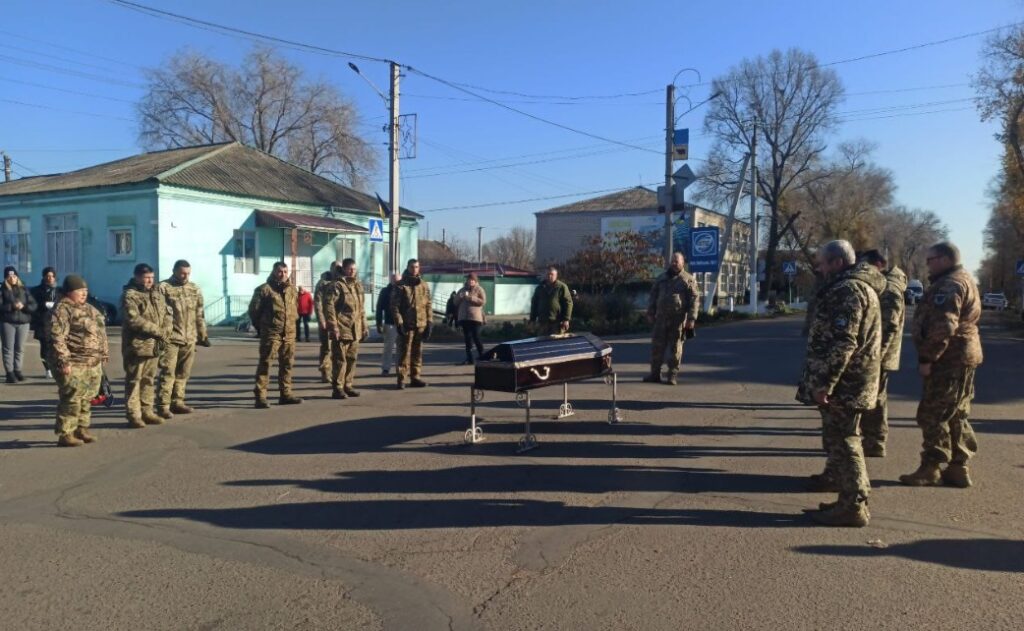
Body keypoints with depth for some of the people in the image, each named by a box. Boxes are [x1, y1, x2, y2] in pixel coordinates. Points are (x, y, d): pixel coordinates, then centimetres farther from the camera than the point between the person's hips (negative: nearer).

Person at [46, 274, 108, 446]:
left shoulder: (88, 308, 17)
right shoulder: (61, 310, -12)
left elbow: (99, 332, 25)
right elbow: (56, 338, -19)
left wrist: (104, 352, 21)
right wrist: (63, 361, -24)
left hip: (93, 363, 9)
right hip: (73, 364, -9)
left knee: (86, 399, 13)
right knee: (72, 399, -9)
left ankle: (81, 429, 23)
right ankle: (64, 434, -3)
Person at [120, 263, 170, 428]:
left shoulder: (157, 293, 15)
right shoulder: (129, 295, -10)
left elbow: (166, 314, 15)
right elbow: (134, 320, -20)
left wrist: (165, 331, -4)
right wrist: (158, 331, -17)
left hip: (154, 345, 7)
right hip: (137, 345, -7)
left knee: (149, 380, 14)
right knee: (134, 380, -2)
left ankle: (147, 411, 22)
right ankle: (133, 414, 3)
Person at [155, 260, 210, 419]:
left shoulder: (195, 289, 14)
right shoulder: (163, 288, -4)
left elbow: (199, 315, 18)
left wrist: (203, 335, 17)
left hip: (189, 340, 6)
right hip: (170, 339, -6)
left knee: (183, 374, 12)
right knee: (168, 373, -7)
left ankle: (177, 402, 21)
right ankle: (163, 406, -4)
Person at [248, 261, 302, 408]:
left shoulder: (292, 290, 12)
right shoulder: (264, 289, -6)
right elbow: (253, 309, -2)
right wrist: (260, 326, 4)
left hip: (289, 334, 6)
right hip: (271, 334, -6)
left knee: (287, 364, 11)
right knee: (265, 364, -5)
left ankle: (286, 394, 20)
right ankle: (260, 397, -4)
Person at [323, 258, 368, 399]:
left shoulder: (358, 285, 15)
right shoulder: (336, 285, -9)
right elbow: (329, 306, -14)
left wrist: (364, 327, 17)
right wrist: (333, 327, -18)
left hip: (355, 330, 8)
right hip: (341, 330, -8)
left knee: (352, 358, 12)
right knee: (340, 359, -5)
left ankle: (347, 386, 23)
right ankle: (337, 389, 1)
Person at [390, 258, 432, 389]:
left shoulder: (424, 286, 12)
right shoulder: (400, 286, -2)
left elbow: (428, 305, 13)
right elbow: (394, 306, -6)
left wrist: (430, 322, 5)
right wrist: (399, 322, -15)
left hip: (421, 325, 5)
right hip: (406, 325, -4)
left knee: (417, 352, 10)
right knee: (404, 352, -3)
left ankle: (415, 377, 18)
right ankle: (401, 379, 1)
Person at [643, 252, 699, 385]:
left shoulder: (688, 280, 2)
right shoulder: (661, 278, 14)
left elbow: (694, 300, -4)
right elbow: (653, 296, 17)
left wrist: (691, 318, -12)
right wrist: (650, 313, 10)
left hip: (678, 319, -4)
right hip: (661, 318, 4)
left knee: (675, 347, 1)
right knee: (657, 345, 3)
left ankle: (672, 375, 7)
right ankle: (655, 374, 11)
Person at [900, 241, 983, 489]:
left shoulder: (949, 285, -17)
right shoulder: (962, 280, 19)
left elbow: (943, 327, -27)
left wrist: (927, 358, -21)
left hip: (949, 359, -11)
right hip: (960, 357, 11)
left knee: (933, 415, -4)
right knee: (955, 416, 14)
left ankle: (931, 469, 2)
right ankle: (957, 468, 19)